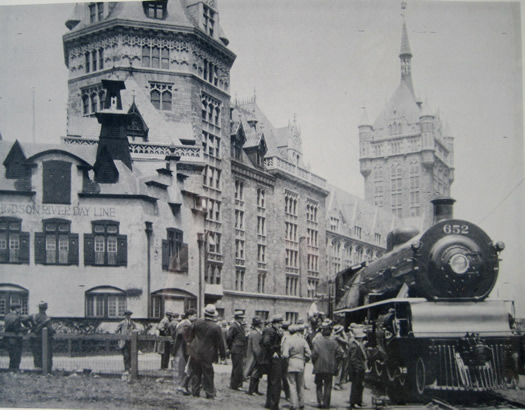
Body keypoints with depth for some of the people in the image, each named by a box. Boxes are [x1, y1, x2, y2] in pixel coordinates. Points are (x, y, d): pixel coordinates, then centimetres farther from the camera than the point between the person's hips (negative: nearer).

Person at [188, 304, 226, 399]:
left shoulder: (197, 322, -4)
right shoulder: (216, 327, -15)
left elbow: (192, 334, 10)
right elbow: (220, 342, -8)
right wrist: (223, 354, 3)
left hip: (195, 353, 3)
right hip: (207, 354, -3)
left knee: (195, 373, 12)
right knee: (208, 374, 6)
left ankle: (195, 392, 16)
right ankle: (210, 393, 10)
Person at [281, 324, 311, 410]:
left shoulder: (287, 340, -9)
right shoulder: (302, 340, -1)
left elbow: (285, 355, -16)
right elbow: (309, 353, -3)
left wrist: (285, 359, 3)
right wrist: (305, 360, 12)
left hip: (291, 364, -3)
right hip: (301, 364, 3)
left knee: (292, 385, 2)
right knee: (301, 385, 15)